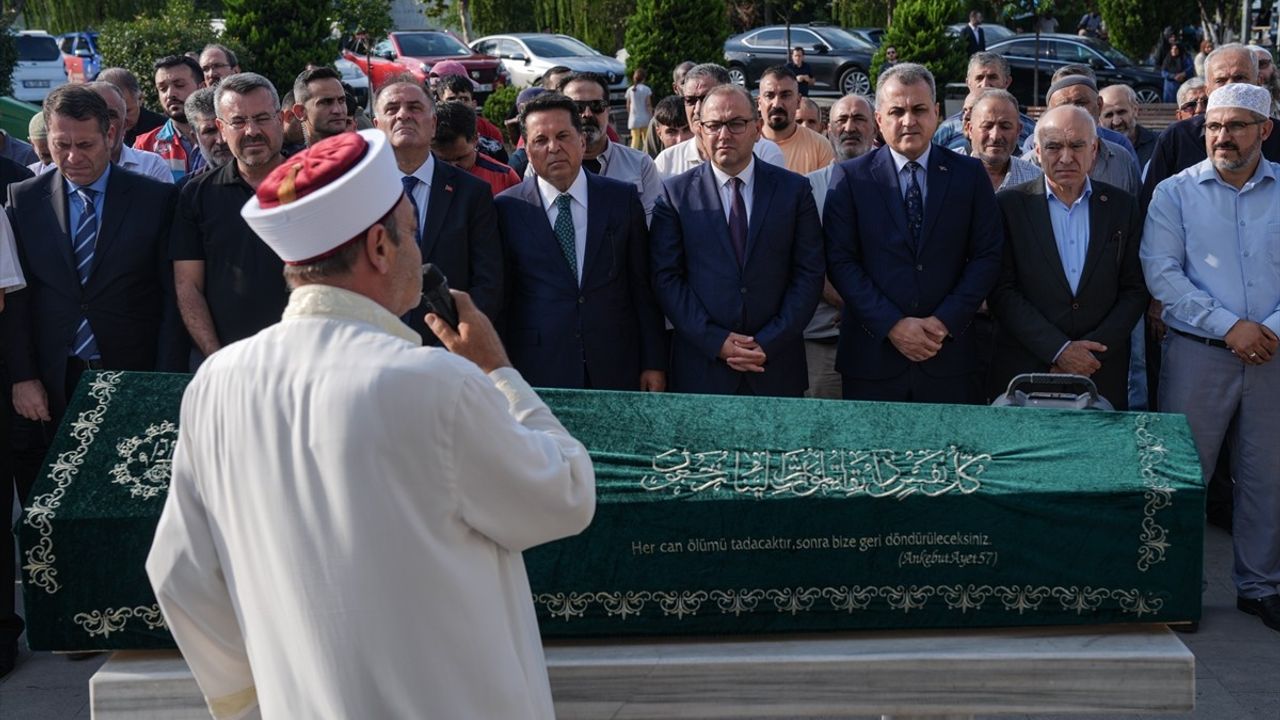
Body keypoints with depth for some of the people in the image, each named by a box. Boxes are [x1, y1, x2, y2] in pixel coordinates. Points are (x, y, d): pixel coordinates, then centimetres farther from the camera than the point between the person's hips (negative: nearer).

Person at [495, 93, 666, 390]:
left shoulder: (622, 198, 5)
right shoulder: (507, 209, 1)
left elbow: (643, 287, 6)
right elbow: (500, 296, 3)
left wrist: (654, 364, 4)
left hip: (615, 371, 1)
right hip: (537, 375, -1)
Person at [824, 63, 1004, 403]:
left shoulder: (970, 174, 6)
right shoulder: (850, 177, 3)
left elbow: (987, 255, 3)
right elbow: (840, 260, -3)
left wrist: (946, 321, -9)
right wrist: (891, 324, -12)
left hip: (950, 356, 1)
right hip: (872, 356, -1)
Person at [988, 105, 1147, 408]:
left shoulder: (1123, 206, 6)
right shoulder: (1009, 205, 0)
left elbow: (1135, 291, 4)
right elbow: (1002, 292, -5)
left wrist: (1092, 354, -8)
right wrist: (1058, 350, -13)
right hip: (1024, 372, -2)